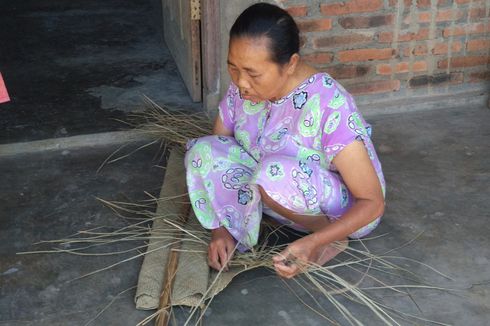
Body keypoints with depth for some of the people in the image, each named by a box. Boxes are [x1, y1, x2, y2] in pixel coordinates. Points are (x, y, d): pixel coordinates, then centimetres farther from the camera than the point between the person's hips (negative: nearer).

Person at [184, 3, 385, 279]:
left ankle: (329, 238, -10)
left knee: (276, 171, -37)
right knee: (201, 150, -15)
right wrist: (221, 227, -13)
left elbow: (373, 202, -25)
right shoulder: (243, 89, -13)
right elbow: (211, 157, -2)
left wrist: (312, 243, -37)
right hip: (288, 201, 5)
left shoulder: (329, 107, -31)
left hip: (346, 213, -5)